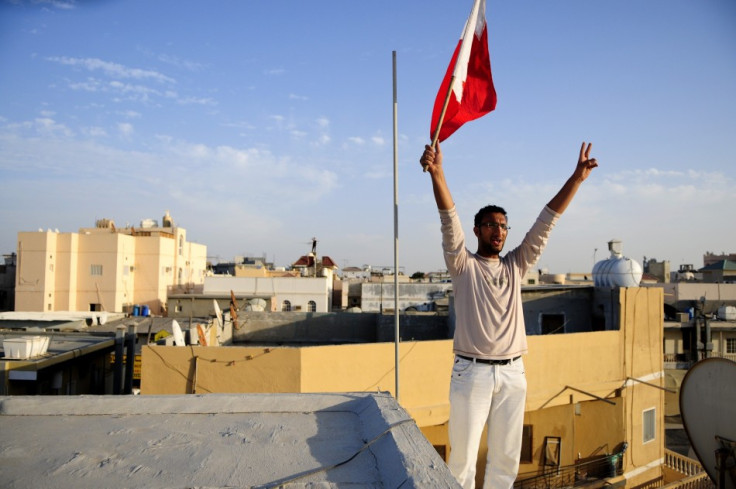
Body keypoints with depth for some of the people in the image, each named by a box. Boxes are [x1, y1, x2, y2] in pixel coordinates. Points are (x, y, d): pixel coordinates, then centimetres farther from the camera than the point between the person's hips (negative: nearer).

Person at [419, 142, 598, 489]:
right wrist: (437, 173, -29)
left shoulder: (516, 265, 12)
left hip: (513, 373, 4)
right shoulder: (463, 265, 0)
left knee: (506, 457, 13)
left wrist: (576, 178, 0)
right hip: (472, 372, -4)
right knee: (463, 457, 3)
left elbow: (545, 222, 6)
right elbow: (449, 221, -15)